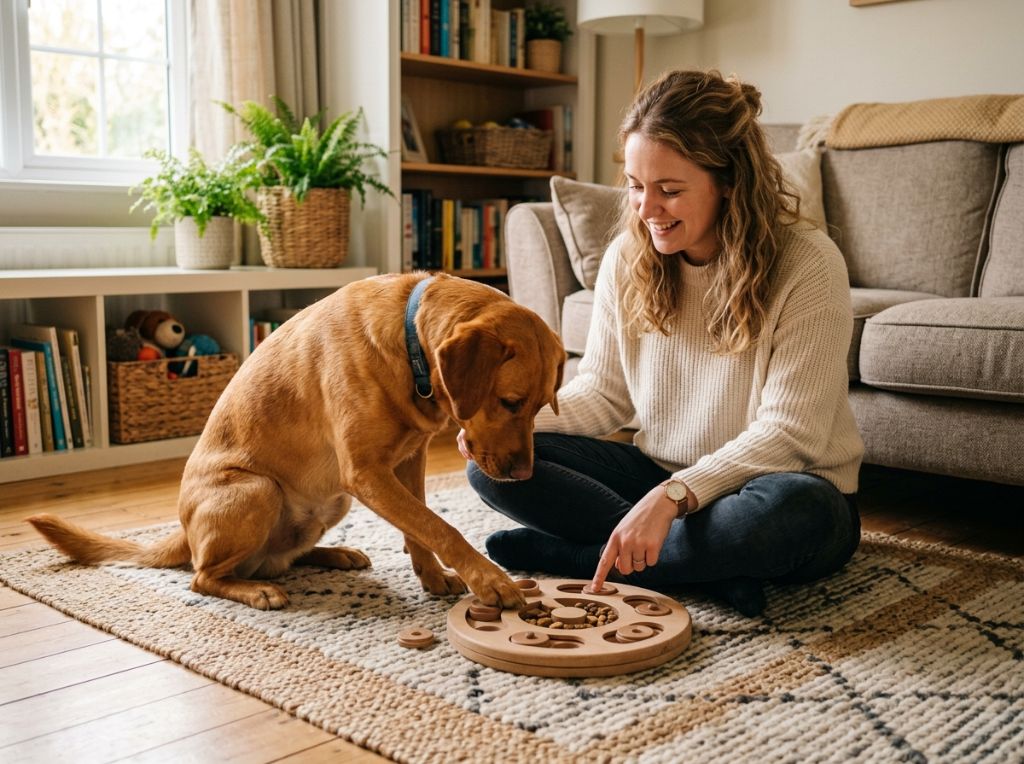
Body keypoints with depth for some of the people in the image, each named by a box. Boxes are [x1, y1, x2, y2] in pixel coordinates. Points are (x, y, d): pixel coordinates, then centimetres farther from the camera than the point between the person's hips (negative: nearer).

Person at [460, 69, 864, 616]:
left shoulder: (808, 265, -18)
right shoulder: (627, 258, -3)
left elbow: (787, 432, -21)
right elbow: (603, 391, 3)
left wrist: (673, 495, -33)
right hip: (659, 475, 5)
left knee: (792, 510, -40)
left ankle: (568, 556, -19)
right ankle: (717, 564, -20)